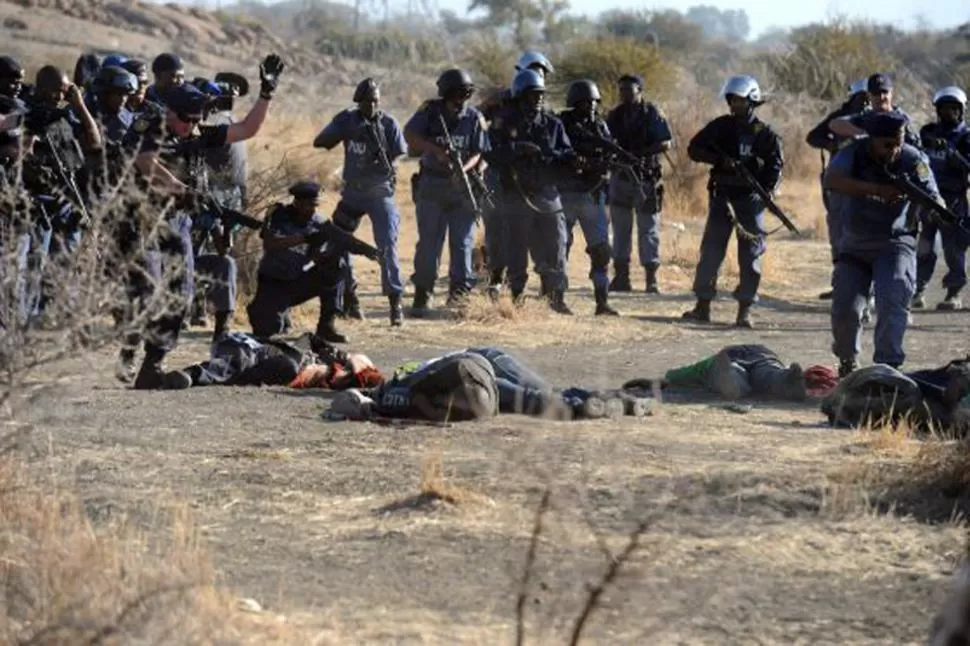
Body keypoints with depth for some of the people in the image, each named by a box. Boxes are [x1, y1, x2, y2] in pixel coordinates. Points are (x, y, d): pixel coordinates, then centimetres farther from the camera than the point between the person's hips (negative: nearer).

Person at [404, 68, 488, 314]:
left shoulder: (475, 118, 0)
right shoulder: (431, 111, -3)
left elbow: (477, 152, -2)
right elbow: (410, 135, -13)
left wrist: (462, 169, -22)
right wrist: (437, 151, -25)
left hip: (462, 185, 1)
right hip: (432, 183, -1)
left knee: (462, 241, 0)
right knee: (429, 241, 1)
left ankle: (460, 291, 4)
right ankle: (422, 294, 7)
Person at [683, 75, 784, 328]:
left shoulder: (765, 133, 1)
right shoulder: (720, 127, 6)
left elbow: (775, 165, 1)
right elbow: (694, 148, 2)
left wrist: (768, 189, -16)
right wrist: (721, 159, -13)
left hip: (750, 200, -2)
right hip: (722, 196, 2)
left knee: (750, 255, -2)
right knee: (711, 251, 1)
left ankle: (745, 310, 2)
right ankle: (703, 305, 9)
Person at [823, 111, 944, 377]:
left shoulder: (913, 160, -14)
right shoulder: (854, 154, -13)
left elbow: (933, 196, -19)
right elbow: (831, 181, -32)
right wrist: (879, 190, -41)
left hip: (895, 243, -1)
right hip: (854, 245, 2)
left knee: (892, 303, -23)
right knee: (845, 309, -2)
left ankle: (887, 366, -26)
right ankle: (847, 360, 27)